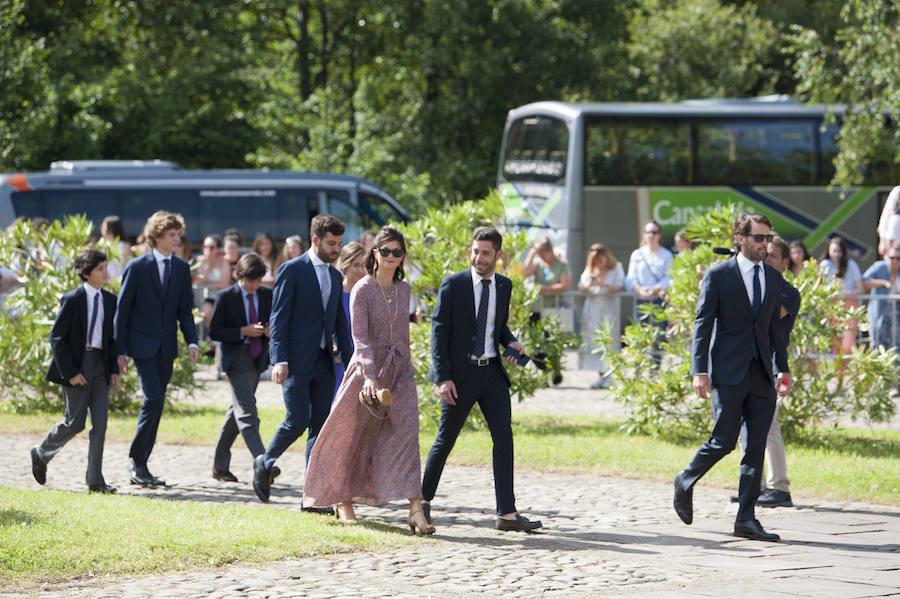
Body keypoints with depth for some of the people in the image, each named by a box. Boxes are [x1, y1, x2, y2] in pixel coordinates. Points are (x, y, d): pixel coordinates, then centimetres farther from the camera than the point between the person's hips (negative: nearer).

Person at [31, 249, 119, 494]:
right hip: (76, 365, -5)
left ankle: (95, 480, 2)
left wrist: (114, 369, 7)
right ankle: (41, 454, 23)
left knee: (100, 422, -1)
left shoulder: (109, 300, 8)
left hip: (100, 364, 5)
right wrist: (70, 372, -14)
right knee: (75, 422, -3)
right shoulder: (72, 300, -10)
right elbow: (57, 338, -10)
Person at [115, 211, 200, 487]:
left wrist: (192, 341, -3)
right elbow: (122, 309, -3)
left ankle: (141, 466, 13)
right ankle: (136, 460, -5)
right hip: (142, 344, -5)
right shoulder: (136, 267, -5)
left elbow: (184, 310, 12)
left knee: (155, 404, 6)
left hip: (166, 347, 5)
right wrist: (120, 350, -7)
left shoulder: (181, 268, 9)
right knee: (154, 400, -16)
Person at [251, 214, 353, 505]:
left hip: (323, 362, 6)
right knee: (297, 421, -12)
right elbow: (278, 318, -8)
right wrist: (279, 359, -17)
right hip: (297, 361, -6)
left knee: (320, 426, 2)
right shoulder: (292, 270, -4)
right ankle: (265, 464, 15)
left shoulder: (335, 276, 16)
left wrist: (349, 362, 12)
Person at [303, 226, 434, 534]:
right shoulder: (362, 289, -8)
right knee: (351, 435, 8)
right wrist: (370, 376, -29)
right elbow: (360, 337, -17)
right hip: (367, 369, -4)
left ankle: (416, 510, -20)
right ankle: (343, 501, 27)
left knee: (406, 433, -11)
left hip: (399, 370, 4)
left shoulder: (403, 289, 9)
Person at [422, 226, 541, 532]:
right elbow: (439, 332, -7)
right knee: (445, 440, 4)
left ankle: (507, 513, -6)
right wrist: (442, 378, -15)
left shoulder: (504, 286, 8)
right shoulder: (453, 285, -6)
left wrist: (511, 342, 0)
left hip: (492, 372, 4)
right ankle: (424, 500, 23)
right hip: (460, 375, -4)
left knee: (504, 438, -6)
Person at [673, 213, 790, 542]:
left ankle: (746, 518, 3)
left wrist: (783, 367, 14)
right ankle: (686, 482, 20)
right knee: (724, 441, -7)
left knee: (756, 447, 0)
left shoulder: (773, 277, 12)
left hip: (761, 374, 5)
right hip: (728, 372, -5)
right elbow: (702, 325, -5)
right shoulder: (718, 276, -3)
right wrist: (700, 370, -13)